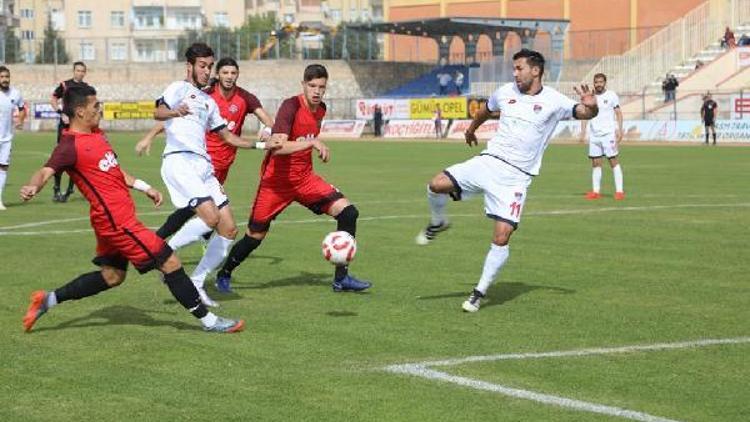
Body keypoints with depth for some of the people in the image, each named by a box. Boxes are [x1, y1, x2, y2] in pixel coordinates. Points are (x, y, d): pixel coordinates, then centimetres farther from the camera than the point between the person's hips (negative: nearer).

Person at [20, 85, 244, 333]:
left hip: (114, 219, 10)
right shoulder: (71, 146, -18)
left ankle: (48, 300, 22)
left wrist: (144, 187, 24)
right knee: (170, 263, -4)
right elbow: (46, 172, -31)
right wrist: (33, 187, -52)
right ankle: (208, 320, 6)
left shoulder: (96, 134, 12)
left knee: (112, 276, 19)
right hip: (118, 221, -10)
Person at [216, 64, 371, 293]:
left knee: (347, 211, -11)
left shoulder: (320, 109, 3)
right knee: (255, 236, 3)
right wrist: (312, 142, -42)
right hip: (276, 180, -6)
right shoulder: (291, 106, -20)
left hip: (305, 178, 6)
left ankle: (342, 278, -4)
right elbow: (278, 146, -34)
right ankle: (224, 274, 30)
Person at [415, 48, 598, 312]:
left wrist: (591, 106, -38)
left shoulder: (553, 101, -4)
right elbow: (485, 111, 29)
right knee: (436, 185, -18)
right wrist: (471, 130, 46)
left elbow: (584, 113, -14)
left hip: (515, 178, -3)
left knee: (502, 237, -12)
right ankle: (438, 224, 15)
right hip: (488, 162, 3)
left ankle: (480, 293, 5)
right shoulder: (505, 92, 8)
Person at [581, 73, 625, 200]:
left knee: (613, 161, -5)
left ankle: (619, 191, -4)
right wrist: (583, 130, 3)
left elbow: (618, 113, 1)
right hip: (594, 134, 4)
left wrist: (620, 130, -8)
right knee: (595, 163, 5)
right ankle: (596, 191, 9)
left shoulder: (611, 95, -1)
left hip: (608, 133, -4)